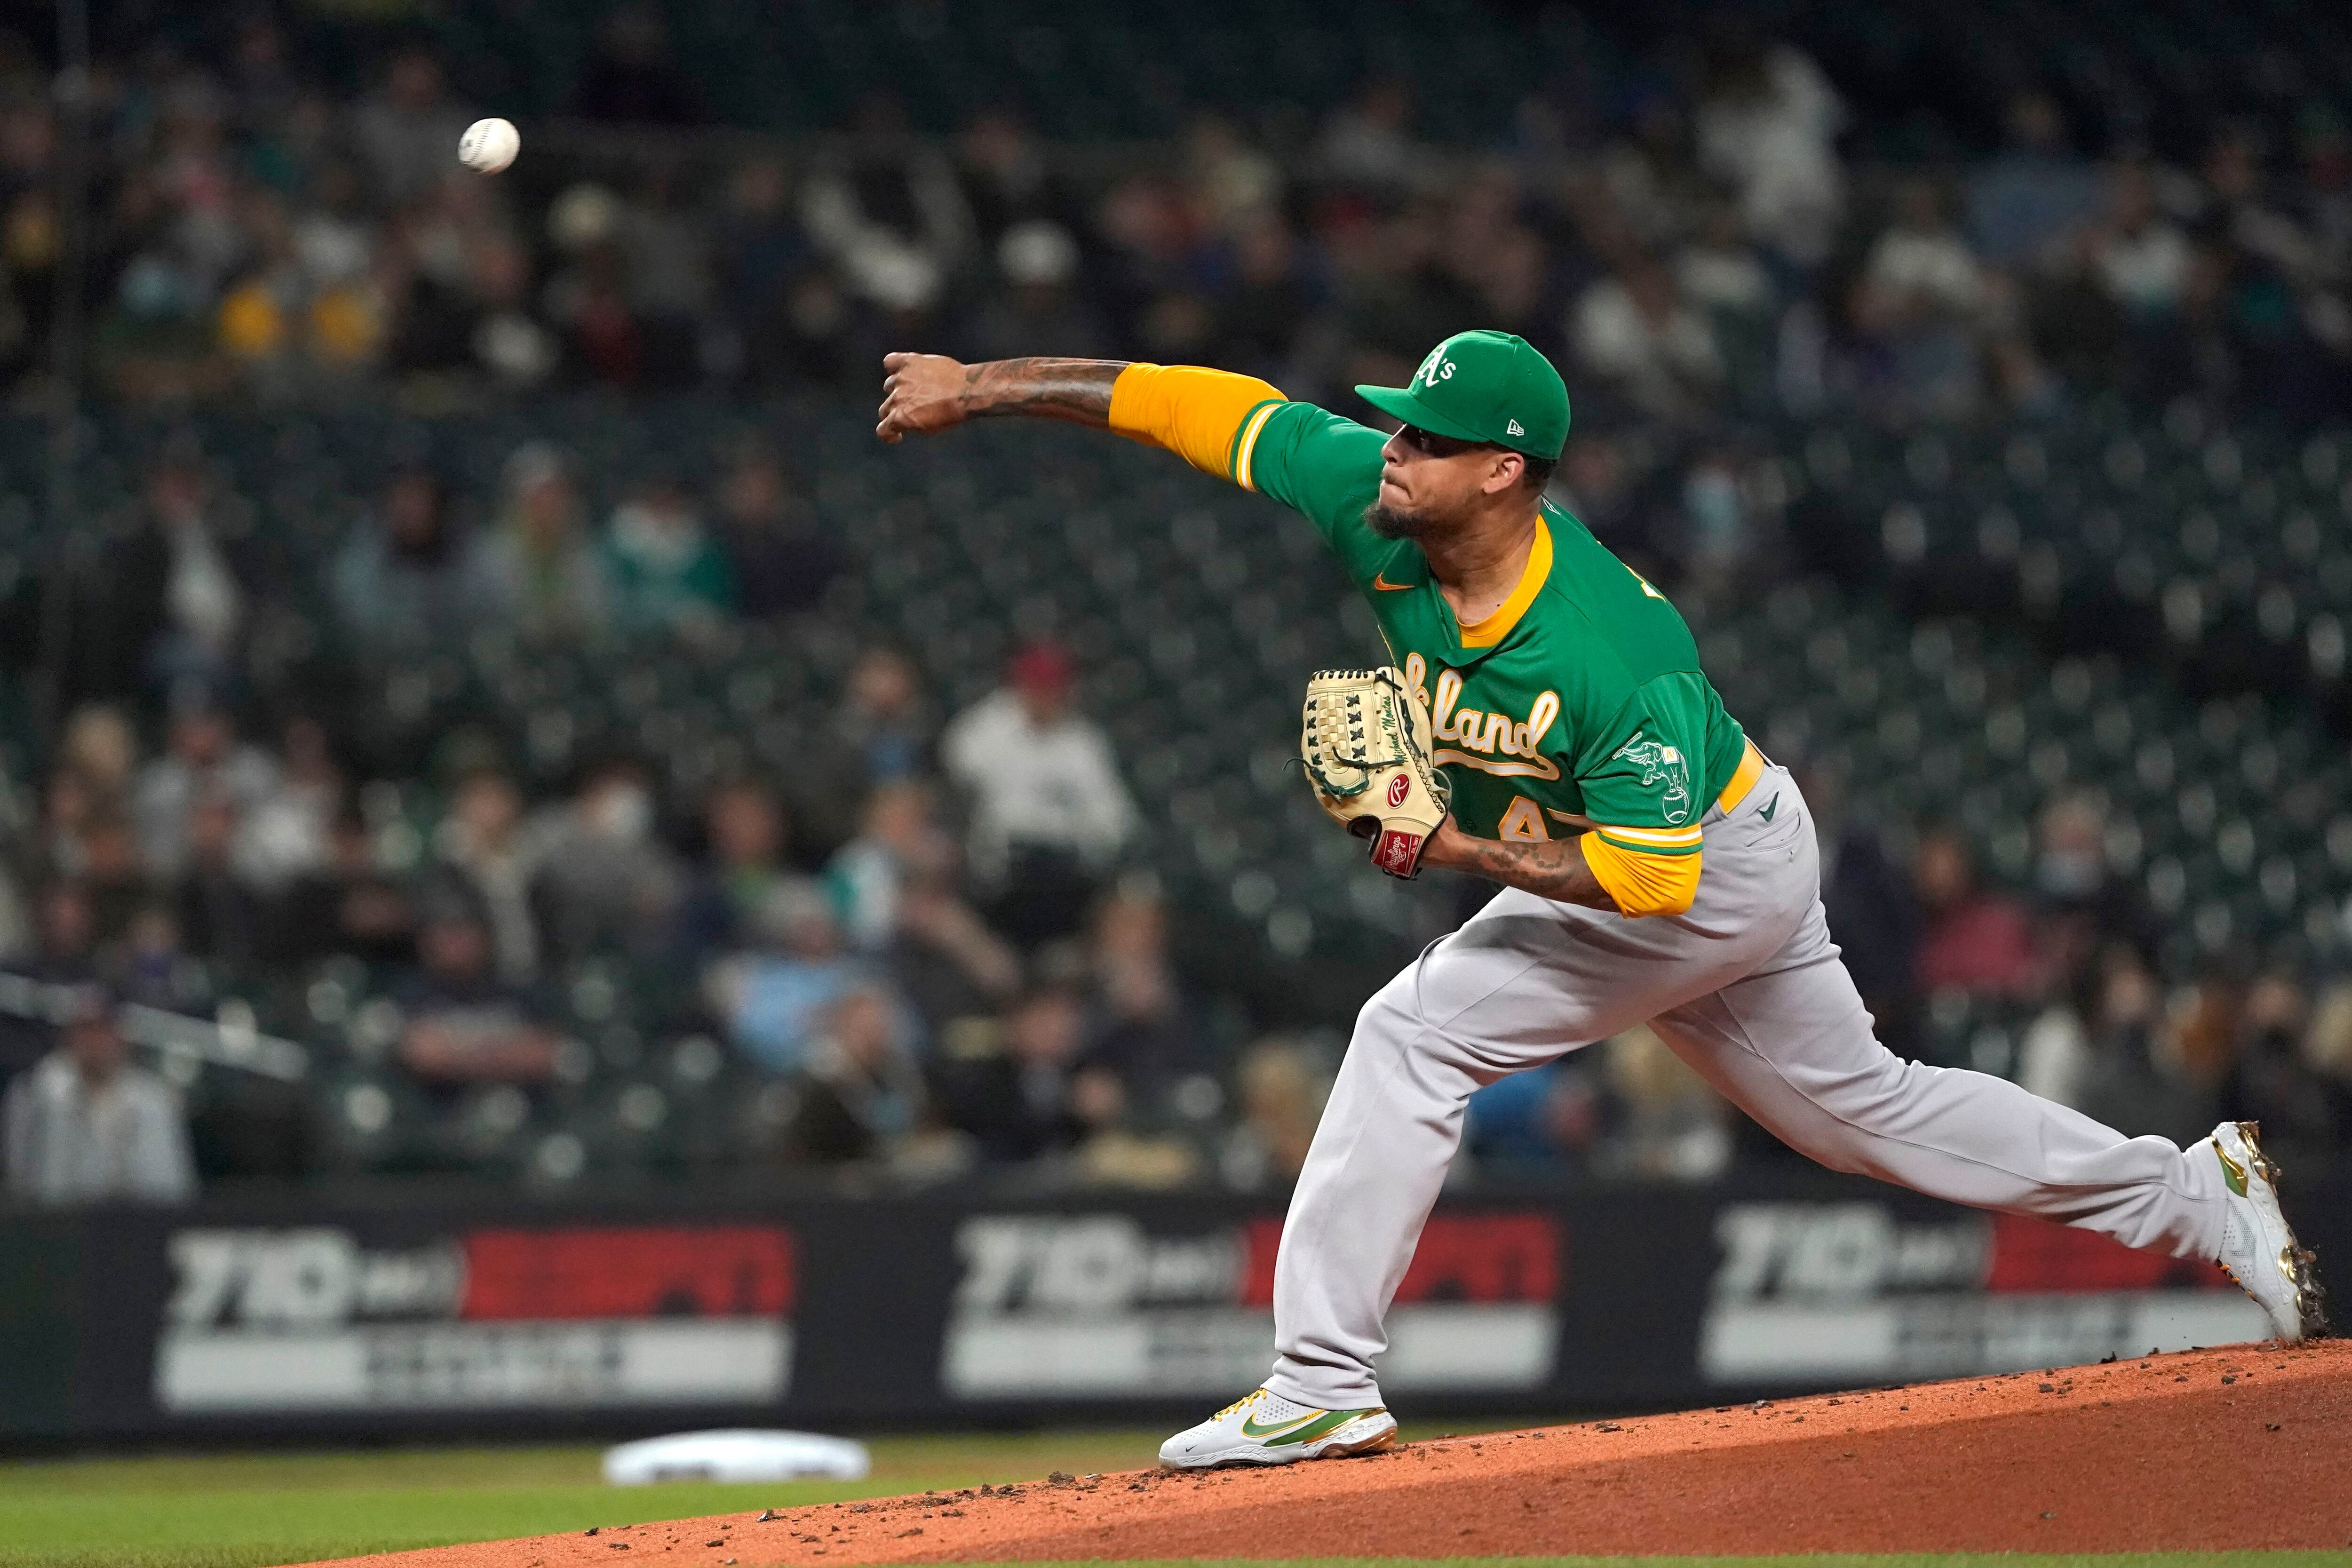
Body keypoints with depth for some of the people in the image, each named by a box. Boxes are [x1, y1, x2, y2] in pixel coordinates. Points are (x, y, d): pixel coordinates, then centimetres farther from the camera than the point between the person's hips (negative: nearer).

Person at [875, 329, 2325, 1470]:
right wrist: (982, 389, -17)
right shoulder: (1375, 501, -19)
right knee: (1864, 1106, 20)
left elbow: (1647, 873, -32)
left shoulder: (1619, 649, -37)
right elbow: (1198, 405, -16)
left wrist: (1470, 851, -38)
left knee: (1419, 1029, -17)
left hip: (1709, 867, -8)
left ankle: (1324, 1384, -14)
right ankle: (2196, 1195, 32)